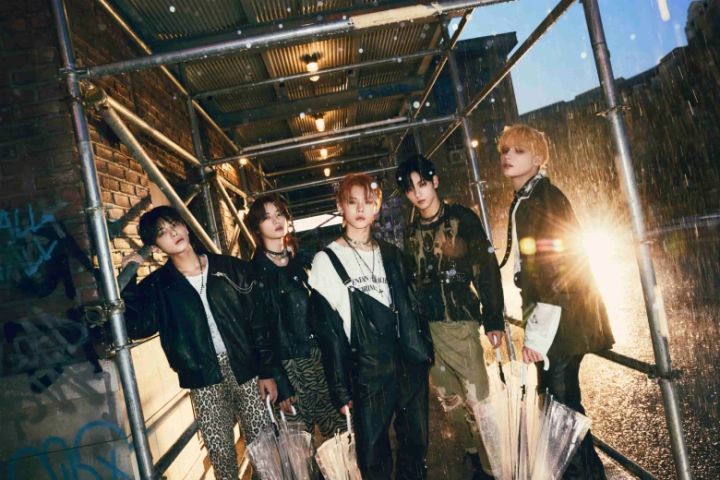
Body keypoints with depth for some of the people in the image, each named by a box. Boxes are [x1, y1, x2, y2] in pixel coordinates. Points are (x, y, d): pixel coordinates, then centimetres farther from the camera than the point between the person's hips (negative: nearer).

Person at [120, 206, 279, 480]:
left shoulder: (229, 268, 1)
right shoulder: (157, 285, 2)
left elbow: (258, 322, 1)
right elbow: (138, 328, -13)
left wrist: (267, 371, -2)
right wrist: (128, 282, -16)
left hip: (245, 369, 0)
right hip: (204, 379, 0)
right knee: (221, 453, 5)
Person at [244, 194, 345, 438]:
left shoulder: (304, 258, 9)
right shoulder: (254, 272, -4)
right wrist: (280, 383, -11)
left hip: (323, 354, 4)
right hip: (290, 366, -4)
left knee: (340, 428, 7)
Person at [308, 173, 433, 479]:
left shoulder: (391, 254, 12)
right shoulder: (327, 261, -3)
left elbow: (410, 307, 15)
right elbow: (328, 331, -6)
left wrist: (426, 350, 8)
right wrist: (341, 390, -8)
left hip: (411, 365, 5)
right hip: (368, 371, -4)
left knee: (416, 444, 13)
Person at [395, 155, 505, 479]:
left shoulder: (462, 218, -4)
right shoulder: (411, 231, 9)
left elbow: (487, 270, -6)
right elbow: (412, 281, 12)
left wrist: (494, 320, -9)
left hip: (460, 323, -5)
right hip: (425, 328, 5)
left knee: (477, 401, -3)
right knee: (449, 402, 14)